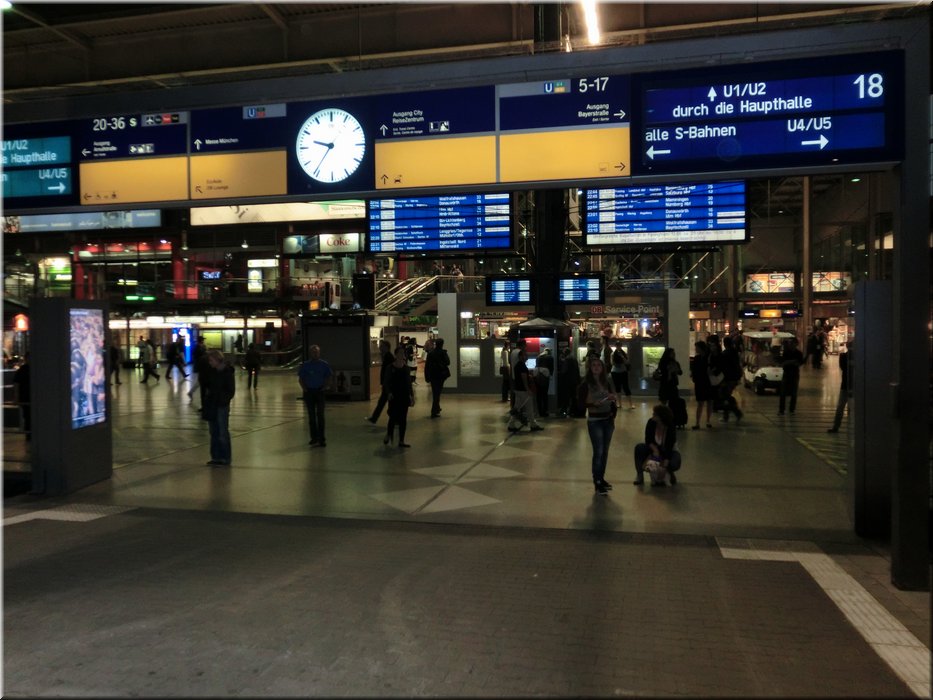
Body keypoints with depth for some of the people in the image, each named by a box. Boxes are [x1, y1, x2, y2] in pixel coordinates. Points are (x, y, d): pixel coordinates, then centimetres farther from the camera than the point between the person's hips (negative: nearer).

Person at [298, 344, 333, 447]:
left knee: (320, 415, -4)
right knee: (311, 415, 6)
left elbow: (330, 377, 9)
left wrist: (327, 386, -5)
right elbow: (300, 378, 6)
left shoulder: (324, 364, 1)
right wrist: (304, 388, -7)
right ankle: (314, 438, 15)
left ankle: (321, 438, -1)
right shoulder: (305, 365, 1)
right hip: (309, 391, 1)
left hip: (320, 391, -1)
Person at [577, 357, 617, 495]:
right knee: (598, 452, -8)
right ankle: (597, 483, -3)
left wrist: (613, 399, -4)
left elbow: (612, 400, 17)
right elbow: (580, 402, -12)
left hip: (608, 420, 6)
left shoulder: (606, 382, 9)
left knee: (605, 451, 10)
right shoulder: (586, 384, -7)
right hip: (594, 421, -5)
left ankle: (601, 478, 22)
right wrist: (593, 404, -27)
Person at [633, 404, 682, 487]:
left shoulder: (671, 427, -27)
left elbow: (669, 447, -30)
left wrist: (665, 465, -37)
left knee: (674, 465, -34)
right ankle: (640, 475, -17)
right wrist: (655, 449, -32)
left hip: (668, 451, -3)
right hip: (654, 448, 3)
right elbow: (648, 440, -12)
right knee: (639, 448, -26)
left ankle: (669, 472, 4)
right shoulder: (651, 422, -18)